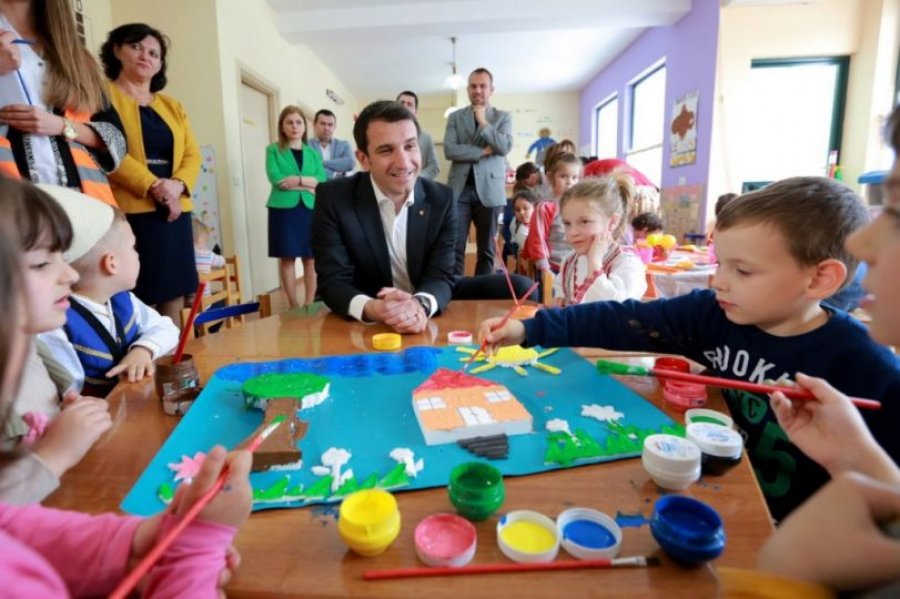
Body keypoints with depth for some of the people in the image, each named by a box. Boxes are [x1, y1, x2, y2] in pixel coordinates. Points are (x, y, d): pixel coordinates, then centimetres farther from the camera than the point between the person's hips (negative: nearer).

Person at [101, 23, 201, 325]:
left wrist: (178, 184, -9)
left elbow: (192, 154, 11)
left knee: (173, 299, 5)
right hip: (128, 211, -5)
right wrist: (152, 186, -19)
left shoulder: (173, 107, 22)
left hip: (174, 212, 6)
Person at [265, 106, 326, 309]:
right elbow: (276, 179, -8)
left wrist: (299, 180, -13)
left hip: (310, 208, 2)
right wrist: (309, 184, -8)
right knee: (287, 258, -1)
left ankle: (309, 304, 9)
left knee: (311, 257, 1)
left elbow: (322, 180, 2)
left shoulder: (313, 152, 15)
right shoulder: (273, 150, 7)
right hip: (283, 208, -2)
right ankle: (293, 305, 8)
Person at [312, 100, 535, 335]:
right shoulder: (333, 198, -15)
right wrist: (373, 309, -41)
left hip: (430, 314, 1)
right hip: (366, 324, 0)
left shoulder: (441, 198, -9)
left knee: (517, 288, -10)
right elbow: (333, 281, -18)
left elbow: (441, 276, -13)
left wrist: (420, 304, -38)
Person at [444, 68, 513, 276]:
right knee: (454, 247, -5)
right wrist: (483, 151, -8)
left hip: (489, 190, 0)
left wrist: (484, 123, -7)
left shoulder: (503, 117, 10)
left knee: (486, 249, 5)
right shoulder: (455, 117, 11)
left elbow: (505, 147, -7)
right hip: (460, 189, 0)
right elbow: (449, 150, -4)